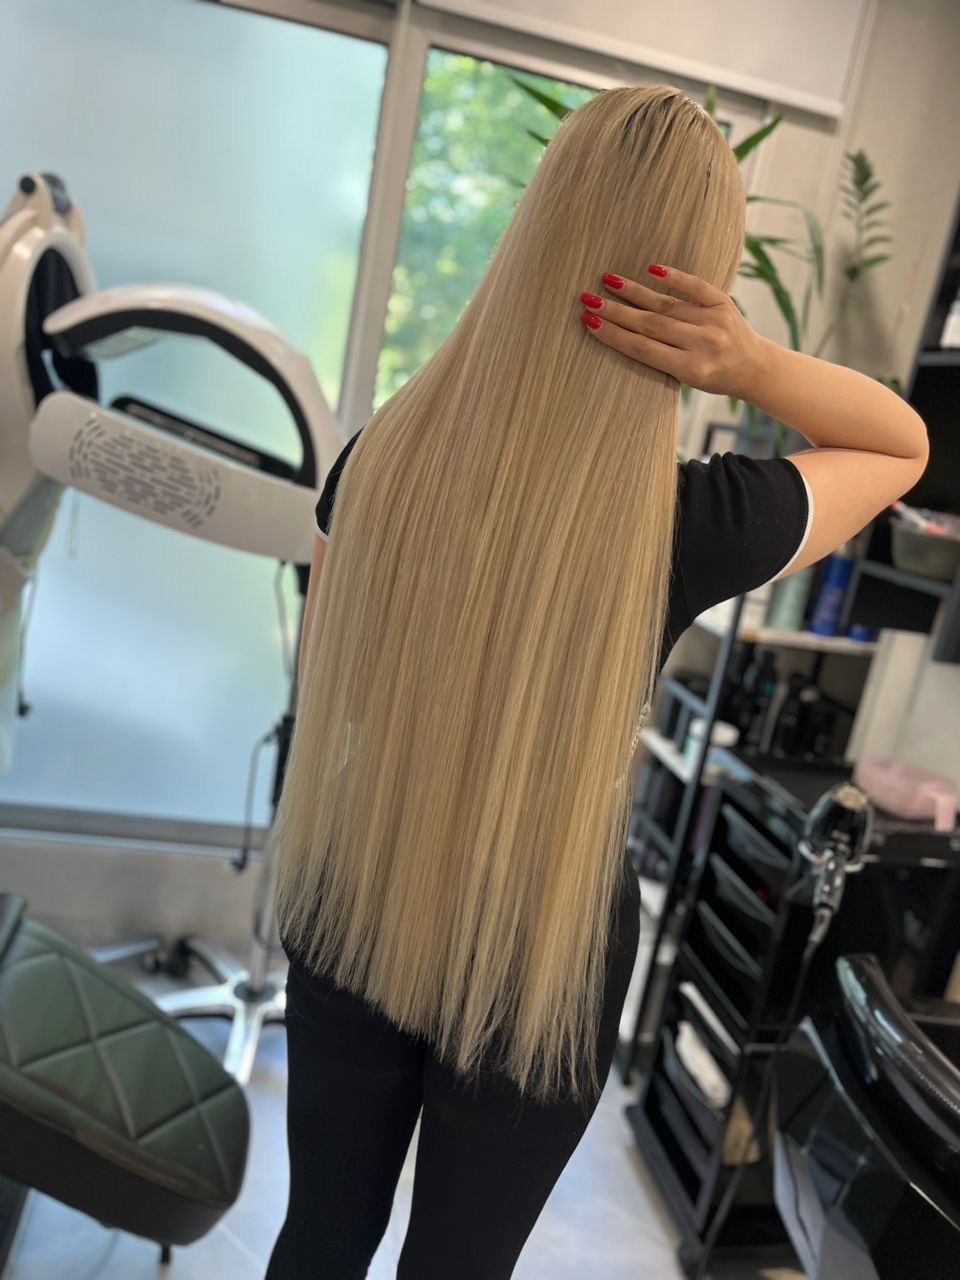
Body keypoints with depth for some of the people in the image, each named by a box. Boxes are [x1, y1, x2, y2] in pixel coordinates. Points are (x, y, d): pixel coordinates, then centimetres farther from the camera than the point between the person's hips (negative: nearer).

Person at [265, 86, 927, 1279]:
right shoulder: (695, 526, -25)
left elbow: (324, 692, 1)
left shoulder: (382, 453, -15)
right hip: (539, 952, -2)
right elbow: (903, 443, -5)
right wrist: (748, 360, -22)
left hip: (351, 911, 3)